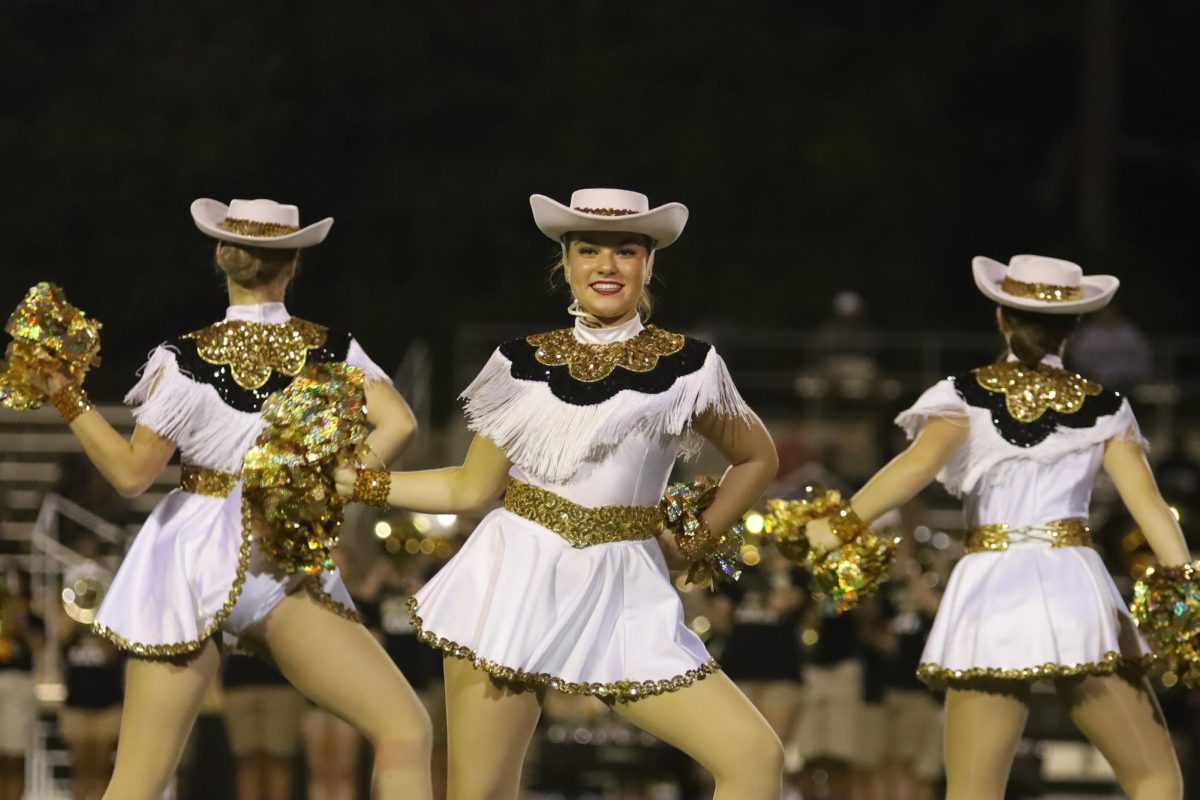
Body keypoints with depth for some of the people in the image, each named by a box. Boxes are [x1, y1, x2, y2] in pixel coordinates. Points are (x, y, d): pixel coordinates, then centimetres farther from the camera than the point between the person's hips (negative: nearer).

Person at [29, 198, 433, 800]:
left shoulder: (189, 359, -5)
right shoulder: (331, 350, 0)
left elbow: (131, 473, -6)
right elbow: (397, 424, -13)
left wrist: (67, 399, 0)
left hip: (187, 565, 1)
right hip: (283, 562, -1)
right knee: (404, 729, -2)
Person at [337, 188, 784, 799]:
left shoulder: (686, 367, 2)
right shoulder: (523, 363, 5)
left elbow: (757, 457, 17)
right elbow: (471, 489, 12)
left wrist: (702, 541, 7)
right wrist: (352, 482, 8)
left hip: (623, 595, -1)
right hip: (514, 584, 1)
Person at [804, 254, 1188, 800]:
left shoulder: (968, 396, 6)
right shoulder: (1104, 407, 9)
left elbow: (920, 464, -11)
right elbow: (1148, 502, -1)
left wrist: (841, 524, -9)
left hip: (991, 592, 0)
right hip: (1075, 588, 0)